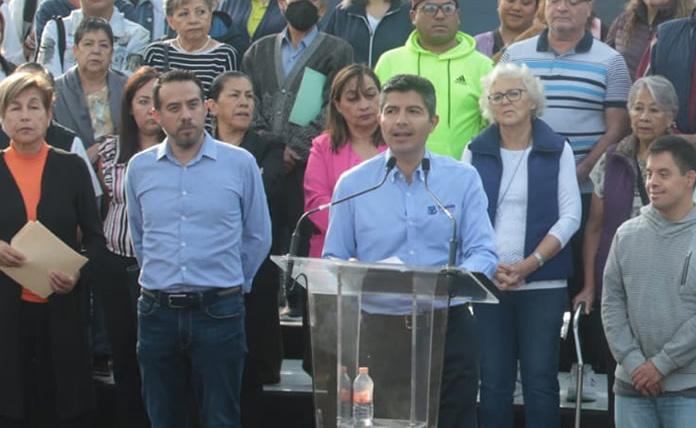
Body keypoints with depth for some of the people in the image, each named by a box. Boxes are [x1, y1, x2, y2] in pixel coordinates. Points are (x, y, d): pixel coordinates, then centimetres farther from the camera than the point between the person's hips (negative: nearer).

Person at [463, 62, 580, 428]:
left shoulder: (558, 150, 4)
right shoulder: (476, 152, 8)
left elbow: (570, 216, -2)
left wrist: (530, 264, -12)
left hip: (544, 283, -1)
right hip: (487, 283, 2)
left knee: (540, 380, -2)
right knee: (493, 381, 3)